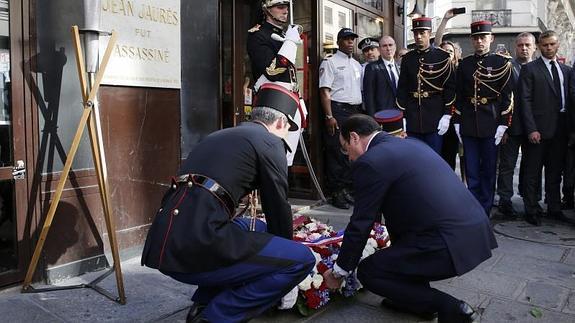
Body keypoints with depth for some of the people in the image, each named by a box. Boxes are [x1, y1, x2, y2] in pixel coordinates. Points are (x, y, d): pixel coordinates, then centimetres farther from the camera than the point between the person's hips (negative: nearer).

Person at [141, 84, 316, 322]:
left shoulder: (222, 135, 26)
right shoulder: (270, 142, 2)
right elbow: (278, 208, 6)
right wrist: (284, 260, 23)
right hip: (196, 245, -9)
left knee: (260, 230, 29)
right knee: (301, 259, -3)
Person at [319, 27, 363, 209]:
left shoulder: (357, 65, 20)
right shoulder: (330, 63, -2)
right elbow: (325, 91, -10)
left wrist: (361, 113, 14)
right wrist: (329, 116, -18)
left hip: (355, 111, 7)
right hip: (338, 110, -7)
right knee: (336, 153, -6)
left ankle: (346, 189, 19)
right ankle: (336, 193, 2)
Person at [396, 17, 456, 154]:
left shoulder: (442, 57, -1)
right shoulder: (407, 58, 8)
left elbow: (450, 87, -3)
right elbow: (402, 88, 8)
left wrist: (447, 115, -10)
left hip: (435, 118, -3)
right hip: (412, 119, 3)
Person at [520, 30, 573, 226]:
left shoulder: (566, 70, 15)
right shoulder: (529, 69, 0)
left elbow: (569, 99, 13)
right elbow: (525, 100, -8)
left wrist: (569, 127, 2)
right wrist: (531, 129, -15)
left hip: (561, 129, 5)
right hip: (538, 129, -5)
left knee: (555, 172, 13)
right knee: (532, 173, 1)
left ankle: (554, 208, 24)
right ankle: (531, 211, 10)